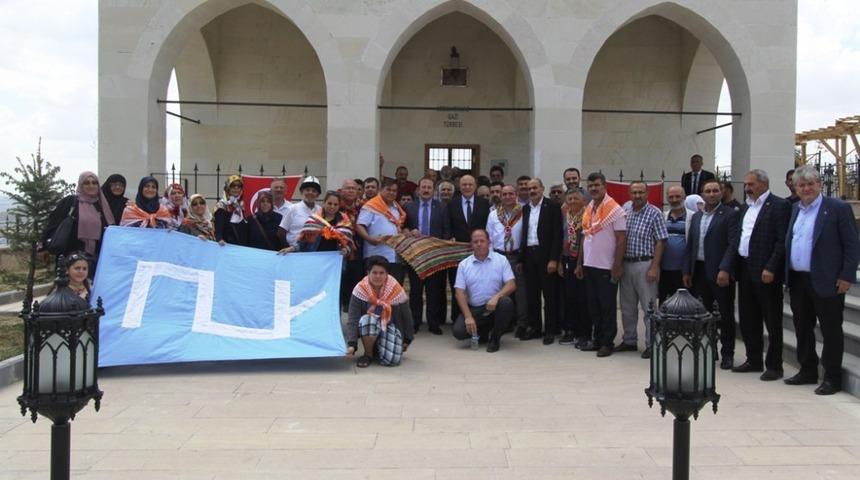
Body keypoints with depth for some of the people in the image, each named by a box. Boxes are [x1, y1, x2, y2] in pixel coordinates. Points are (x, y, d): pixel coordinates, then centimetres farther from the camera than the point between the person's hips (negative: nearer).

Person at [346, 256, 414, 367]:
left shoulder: (396, 290, -17)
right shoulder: (360, 289, -20)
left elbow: (406, 316, -2)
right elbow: (352, 319, -23)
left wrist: (407, 340, 5)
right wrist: (351, 344, -35)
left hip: (390, 326, 1)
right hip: (368, 325, 0)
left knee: (392, 360, -24)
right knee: (367, 320, -38)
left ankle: (378, 347, 14)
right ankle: (368, 354, -11)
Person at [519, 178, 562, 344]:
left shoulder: (552, 206, -4)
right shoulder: (525, 209, 12)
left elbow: (557, 234, -9)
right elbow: (523, 233, 13)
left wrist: (553, 259, -15)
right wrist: (521, 259, 9)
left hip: (546, 255, -5)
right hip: (529, 255, 5)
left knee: (549, 294, 1)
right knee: (531, 293, 8)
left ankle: (550, 330, 9)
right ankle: (534, 327, 19)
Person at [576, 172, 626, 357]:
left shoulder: (614, 209, -9)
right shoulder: (588, 210, 11)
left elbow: (621, 239, -12)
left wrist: (617, 265, -16)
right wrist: (579, 263, 14)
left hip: (606, 267, -6)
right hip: (589, 265, 6)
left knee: (607, 306, 2)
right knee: (593, 305, 11)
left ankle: (608, 342, 10)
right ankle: (598, 339, 21)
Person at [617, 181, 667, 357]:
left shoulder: (654, 213, -7)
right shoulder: (625, 212, 8)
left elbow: (660, 242, -9)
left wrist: (654, 267, -15)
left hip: (645, 265, -6)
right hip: (626, 264, 6)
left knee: (649, 307, 0)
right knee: (627, 307, 14)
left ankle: (651, 345, 8)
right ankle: (629, 341, 26)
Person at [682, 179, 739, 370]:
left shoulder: (730, 215, -5)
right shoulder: (696, 217, 14)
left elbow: (733, 244, -13)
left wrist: (724, 269, -21)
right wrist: (687, 271, 10)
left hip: (720, 272, -6)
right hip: (699, 271, 6)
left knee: (725, 315, 3)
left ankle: (727, 354, 12)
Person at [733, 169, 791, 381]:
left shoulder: (779, 205, -8)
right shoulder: (746, 208, 16)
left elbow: (782, 241, -15)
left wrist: (770, 269, -20)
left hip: (766, 272, -8)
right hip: (745, 270, 8)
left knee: (772, 321, 2)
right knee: (748, 319, 14)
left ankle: (774, 366, 10)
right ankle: (754, 361, 25)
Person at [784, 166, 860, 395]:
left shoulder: (838, 208, -7)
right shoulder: (795, 209, 13)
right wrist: (787, 275, 9)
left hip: (826, 282, -6)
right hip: (798, 281, 7)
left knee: (831, 331, 3)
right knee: (802, 329, 15)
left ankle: (832, 378, 12)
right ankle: (808, 371, 28)